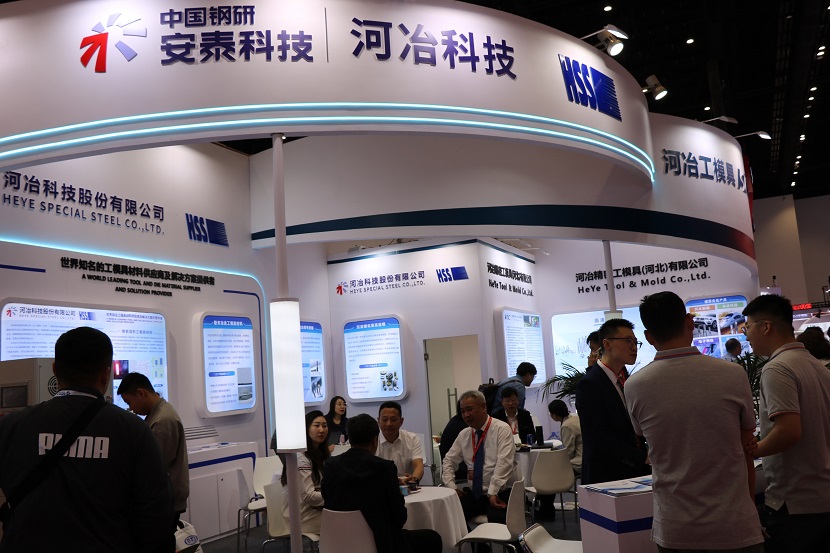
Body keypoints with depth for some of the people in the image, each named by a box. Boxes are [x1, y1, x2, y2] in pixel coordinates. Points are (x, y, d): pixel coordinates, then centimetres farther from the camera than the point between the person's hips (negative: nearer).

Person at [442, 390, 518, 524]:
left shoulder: (502, 429, -8)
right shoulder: (463, 434, 10)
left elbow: (504, 463, -19)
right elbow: (449, 461, 17)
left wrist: (493, 493, -27)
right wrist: (452, 487, 1)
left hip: (500, 494, -5)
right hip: (474, 494, 5)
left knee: (495, 518, -35)